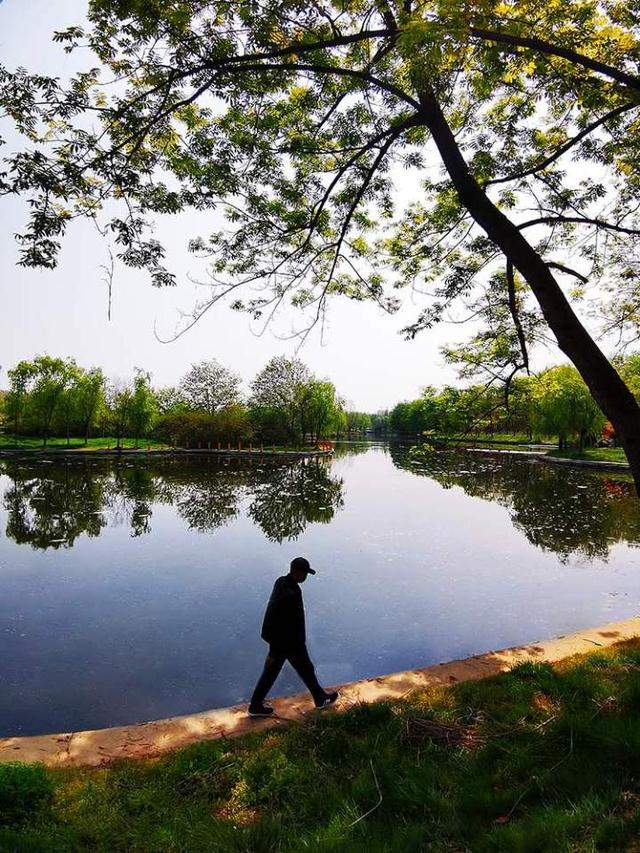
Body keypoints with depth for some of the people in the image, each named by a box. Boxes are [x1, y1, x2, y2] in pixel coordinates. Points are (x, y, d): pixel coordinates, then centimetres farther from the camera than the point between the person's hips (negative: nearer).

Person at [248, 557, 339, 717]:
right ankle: (321, 699, 36)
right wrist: (274, 652, -21)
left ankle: (256, 706, 29)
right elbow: (278, 623, -29)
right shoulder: (291, 593, -33)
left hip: (279, 639, 8)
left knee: (271, 672, 19)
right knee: (306, 670, 14)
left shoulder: (281, 582, -3)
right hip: (290, 642, -8)